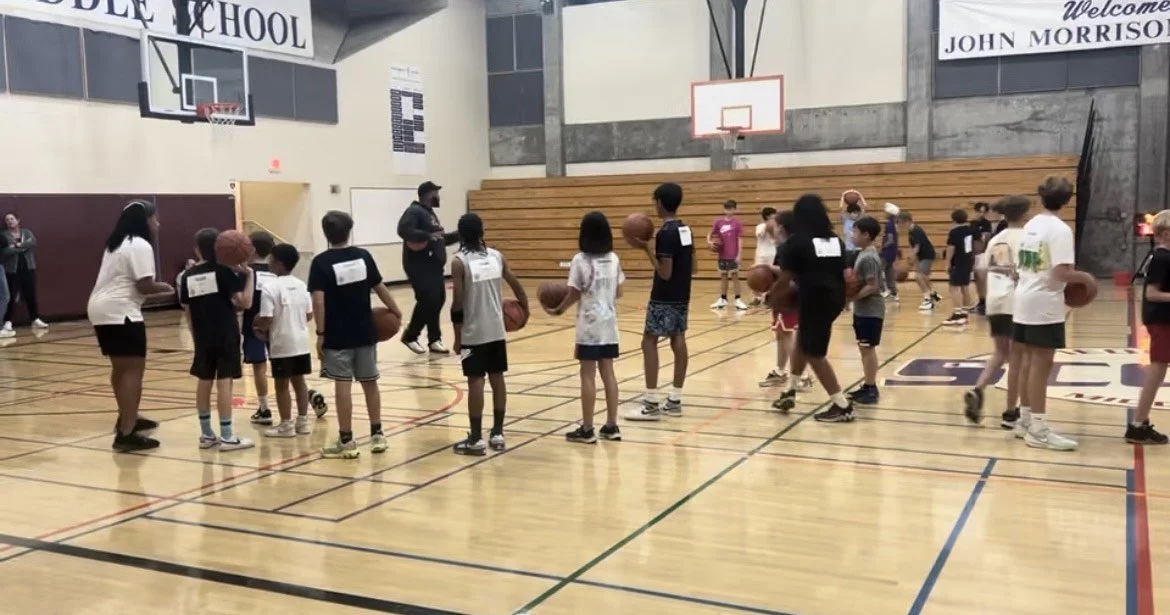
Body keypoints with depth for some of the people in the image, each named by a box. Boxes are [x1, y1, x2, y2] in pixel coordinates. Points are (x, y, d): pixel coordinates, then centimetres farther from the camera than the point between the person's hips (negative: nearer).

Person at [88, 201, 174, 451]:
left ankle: (127, 418, 39)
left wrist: (156, 287, 15)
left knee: (122, 367, 23)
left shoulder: (118, 243, 20)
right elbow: (144, 286, -17)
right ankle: (126, 434, -15)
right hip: (120, 311, -10)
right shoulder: (140, 245, -11)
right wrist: (165, 288, 1)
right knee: (133, 369, -10)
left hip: (101, 309, 10)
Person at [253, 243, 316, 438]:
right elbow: (309, 315, 7)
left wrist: (258, 327, 2)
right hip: (301, 342, 6)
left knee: (282, 385, 5)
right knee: (299, 381, 15)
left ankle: (286, 425, 11)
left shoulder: (270, 287, -15)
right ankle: (303, 421, 21)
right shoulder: (301, 285, 4)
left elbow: (266, 319, -18)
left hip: (281, 344, -6)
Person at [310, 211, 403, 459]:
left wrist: (320, 333, -10)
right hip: (365, 332, 4)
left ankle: (347, 441, 4)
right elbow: (380, 288, 9)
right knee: (370, 382, 14)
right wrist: (395, 310, 25)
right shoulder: (363, 256, 1)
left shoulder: (321, 262, -9)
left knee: (343, 385, 0)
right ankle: (377, 434, 20)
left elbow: (318, 301, -16)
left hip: (337, 336, -4)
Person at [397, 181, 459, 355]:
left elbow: (440, 240, 27)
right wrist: (427, 236, -34)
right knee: (427, 301, -13)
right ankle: (410, 336, 3)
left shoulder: (430, 213, 20)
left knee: (437, 300, 8)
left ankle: (434, 340, 15)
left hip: (433, 266, 10)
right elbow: (403, 230, -29)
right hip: (419, 267, -10)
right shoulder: (414, 211, -11)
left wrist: (459, 235, 21)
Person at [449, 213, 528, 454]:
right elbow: (517, 287, 6)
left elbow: (458, 302, -13)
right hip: (496, 330, 5)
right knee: (497, 378, 11)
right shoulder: (497, 256, 3)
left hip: (473, 333, -4)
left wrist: (457, 337, -5)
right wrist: (524, 309, 25)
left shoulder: (459, 261, -10)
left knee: (475, 381, 0)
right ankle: (497, 434, 18)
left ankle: (476, 439, 4)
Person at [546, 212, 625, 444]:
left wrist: (558, 310, 8)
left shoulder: (580, 260, -11)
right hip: (609, 323, 5)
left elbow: (574, 294, -9)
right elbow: (618, 293, 9)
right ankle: (611, 426, 14)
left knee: (588, 375, -1)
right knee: (608, 372, 10)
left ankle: (587, 429, 4)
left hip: (589, 325, -5)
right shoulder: (614, 259, 4)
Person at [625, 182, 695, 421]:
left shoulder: (665, 233, -18)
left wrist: (646, 248, -15)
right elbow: (693, 267, 13)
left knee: (649, 342, -6)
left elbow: (665, 273, -20)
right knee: (678, 341, 9)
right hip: (682, 296, 9)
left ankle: (651, 404, -8)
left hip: (664, 298, -9)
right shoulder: (686, 229, 9)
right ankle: (674, 400, 14)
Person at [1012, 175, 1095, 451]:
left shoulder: (1030, 225, 10)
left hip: (1023, 301, 8)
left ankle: (1026, 418, 25)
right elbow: (1061, 273, -22)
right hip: (1044, 305, -8)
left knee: (1029, 362, 16)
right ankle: (1038, 430, 1)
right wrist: (1085, 277, -5)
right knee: (1042, 365, -3)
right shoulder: (1060, 229, -14)